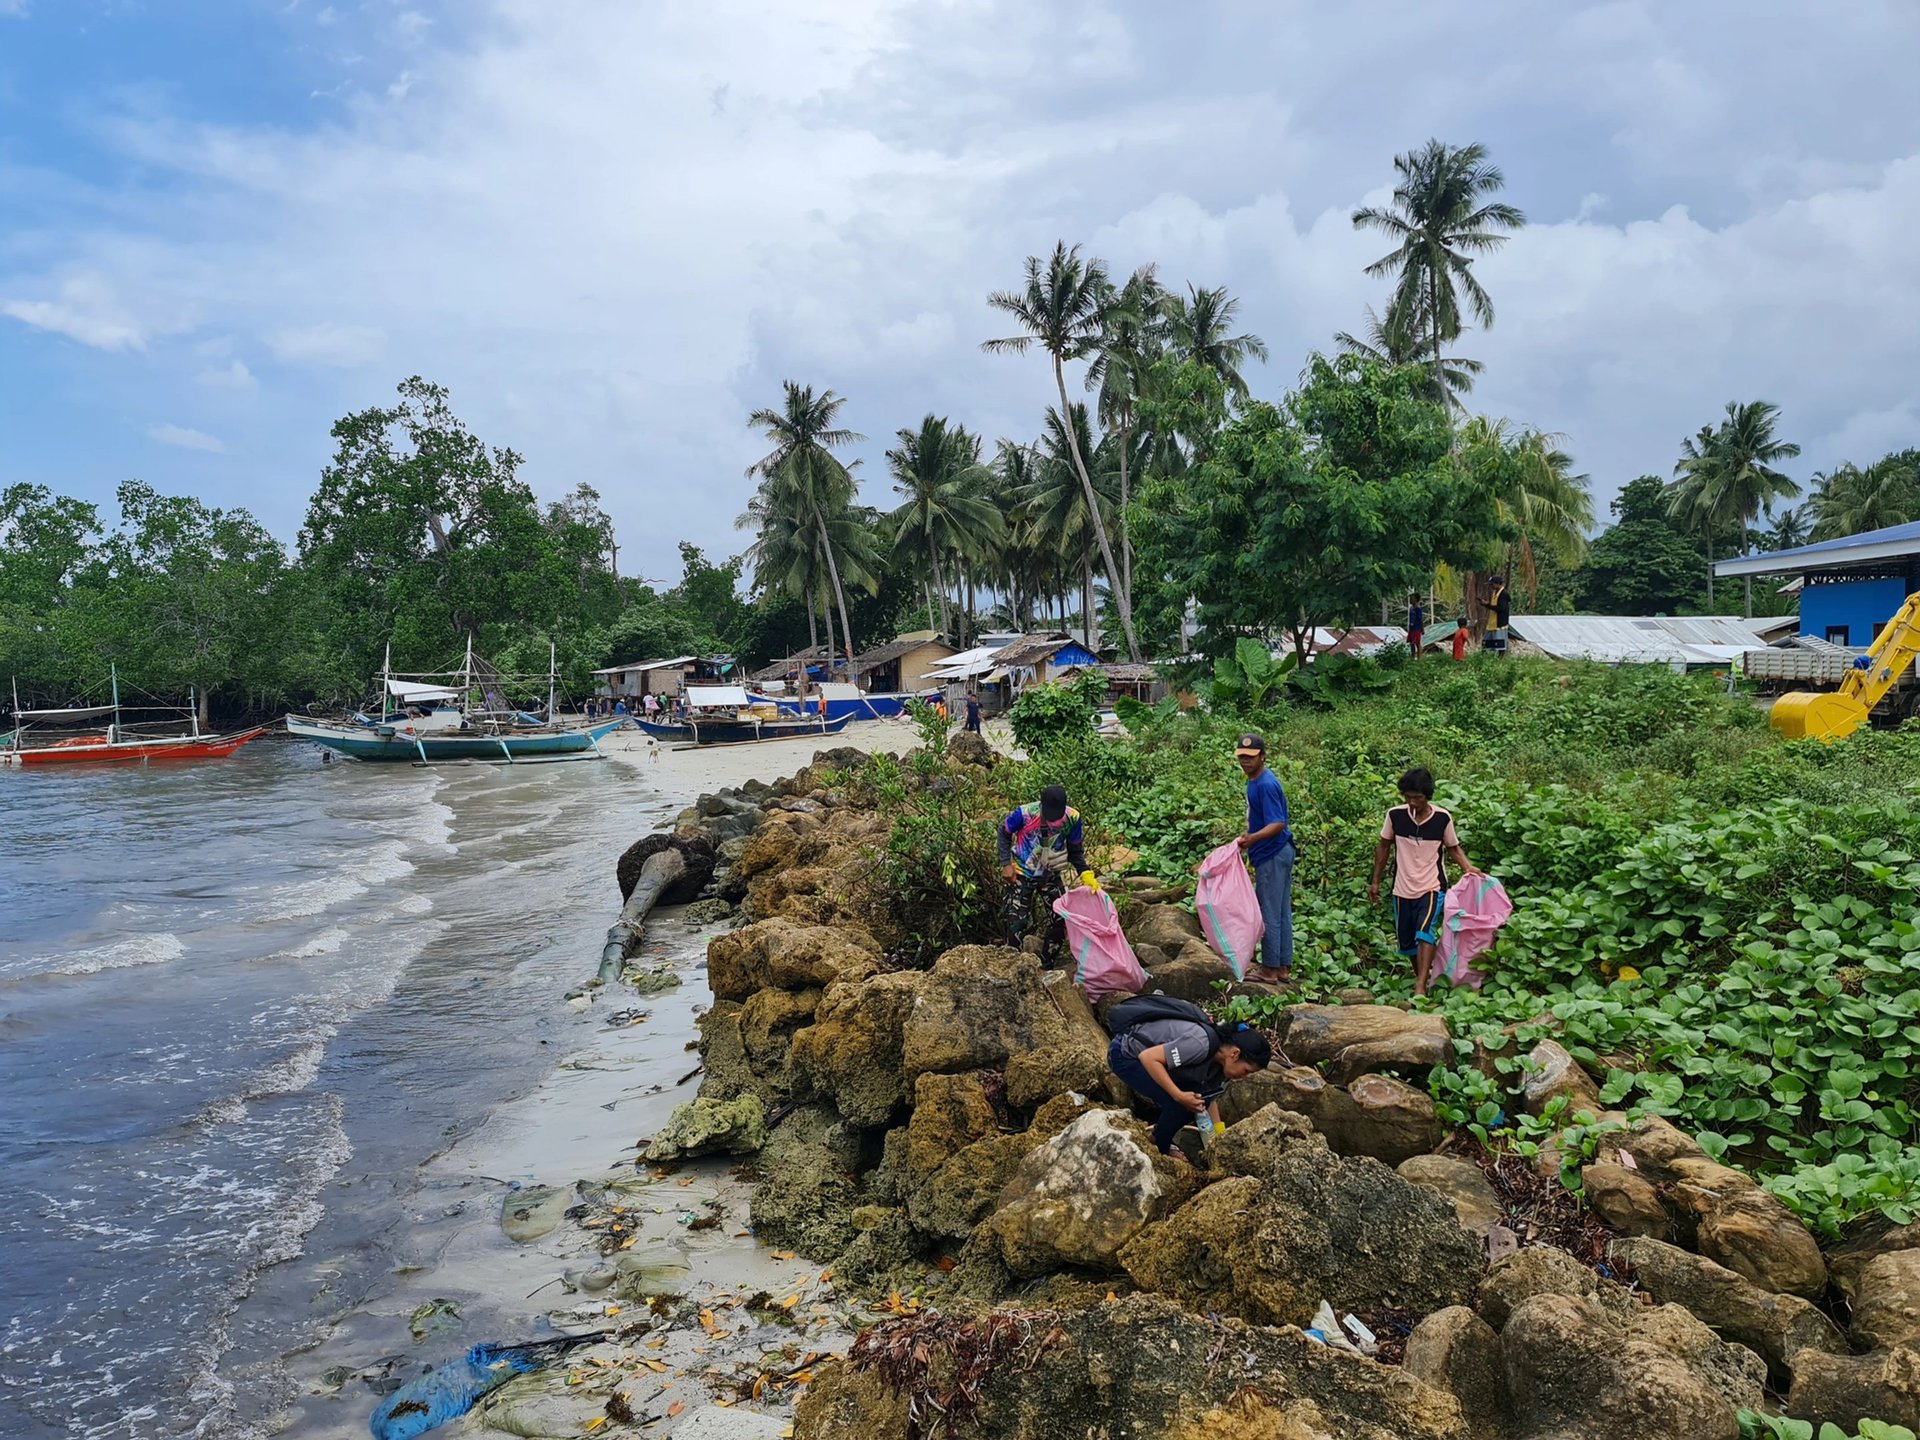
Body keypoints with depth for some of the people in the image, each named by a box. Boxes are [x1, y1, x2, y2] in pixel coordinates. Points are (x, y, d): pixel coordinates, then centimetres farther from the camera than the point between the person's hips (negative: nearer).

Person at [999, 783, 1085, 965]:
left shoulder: (1072, 818, -16)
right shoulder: (1024, 813, -24)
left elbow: (1075, 850, -1)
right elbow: (1004, 833, -5)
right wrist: (1006, 864, -11)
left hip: (1051, 876, 3)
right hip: (1022, 875, -3)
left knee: (1061, 921, 2)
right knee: (1017, 923, -5)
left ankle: (1046, 964, 20)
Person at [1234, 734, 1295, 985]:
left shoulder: (1265, 784, -19)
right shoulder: (1256, 781, 11)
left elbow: (1278, 824, -26)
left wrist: (1253, 838, -39)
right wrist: (1249, 841, 28)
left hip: (1272, 857, -10)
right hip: (1279, 853, 10)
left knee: (1269, 914, -2)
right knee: (1282, 912, 12)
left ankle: (1270, 969, 5)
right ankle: (1284, 967, 19)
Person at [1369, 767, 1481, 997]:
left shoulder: (1442, 818, -9)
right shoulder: (1395, 815, -7)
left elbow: (1453, 848, 6)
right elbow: (1383, 847, 7)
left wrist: (1468, 867, -13)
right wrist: (1375, 881, 9)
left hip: (1432, 888, -3)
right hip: (1402, 889, 3)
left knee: (1425, 931, -24)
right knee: (1406, 941, 11)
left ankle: (1421, 987, -27)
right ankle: (1420, 976, 35)